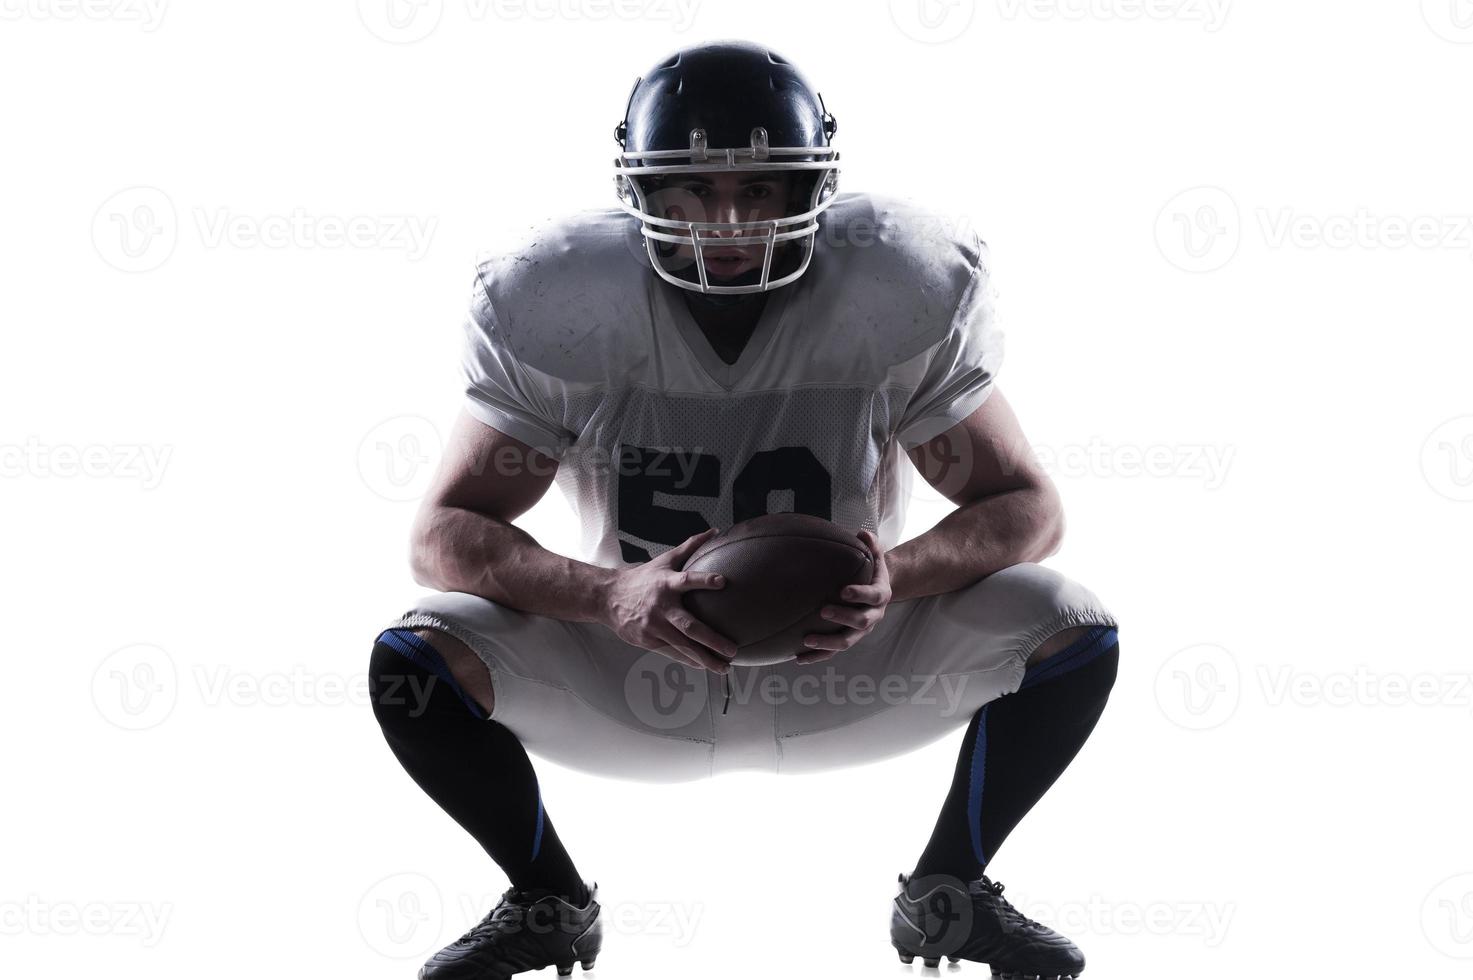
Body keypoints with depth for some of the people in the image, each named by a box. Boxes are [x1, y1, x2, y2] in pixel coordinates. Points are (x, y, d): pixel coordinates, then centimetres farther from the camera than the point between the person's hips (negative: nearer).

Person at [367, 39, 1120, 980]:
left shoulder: (906, 292, -19)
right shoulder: (556, 304, -20)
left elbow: (1027, 507, -13)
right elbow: (447, 532, -18)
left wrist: (897, 577, -36)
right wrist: (610, 594, -38)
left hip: (844, 664, 0)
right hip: (637, 677, 0)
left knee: (1072, 633, -22)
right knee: (415, 661, -24)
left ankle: (948, 896, 6)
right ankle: (550, 904, 6)